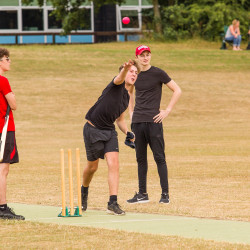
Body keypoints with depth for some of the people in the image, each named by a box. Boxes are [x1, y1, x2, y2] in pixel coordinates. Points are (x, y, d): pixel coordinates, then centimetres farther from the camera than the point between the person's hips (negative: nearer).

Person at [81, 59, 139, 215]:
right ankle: (84, 190, 39)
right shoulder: (117, 86, -10)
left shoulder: (127, 97, 10)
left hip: (109, 131, 5)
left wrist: (128, 133, 3)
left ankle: (113, 203, -15)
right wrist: (125, 69, -59)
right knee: (93, 166, 8)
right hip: (92, 129, -5)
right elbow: (119, 78, -36)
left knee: (114, 163, -13)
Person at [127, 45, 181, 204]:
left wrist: (167, 110, -8)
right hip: (137, 121, 5)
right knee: (141, 158, 8)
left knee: (159, 157, -5)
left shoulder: (158, 73, -4)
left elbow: (177, 91, -3)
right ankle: (142, 194, 14)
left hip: (154, 121, -5)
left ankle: (165, 194, -2)